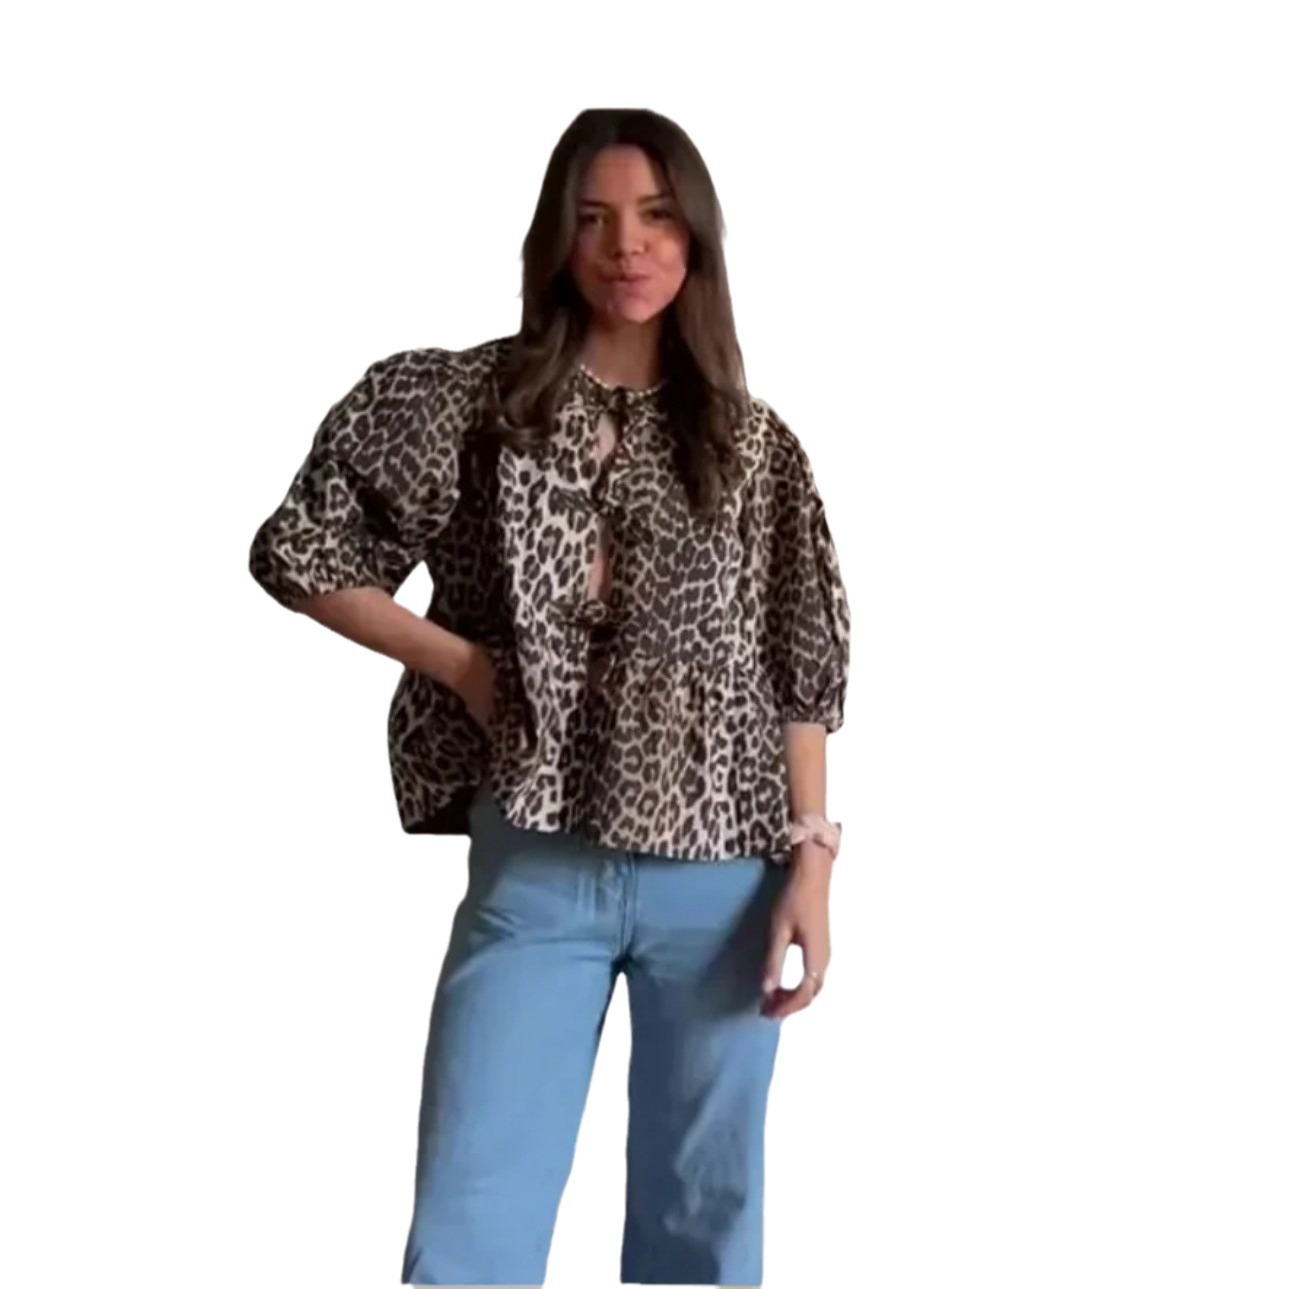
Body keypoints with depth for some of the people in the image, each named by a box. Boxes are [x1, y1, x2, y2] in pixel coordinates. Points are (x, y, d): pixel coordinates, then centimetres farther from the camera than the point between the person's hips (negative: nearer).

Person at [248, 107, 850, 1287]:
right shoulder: (466, 400, 2)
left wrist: (811, 859, -2)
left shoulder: (753, 447, 6)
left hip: (720, 874, 1)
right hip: (533, 870, -1)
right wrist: (463, 665, -4)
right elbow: (301, 553, 5)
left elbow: (798, 674, 6)